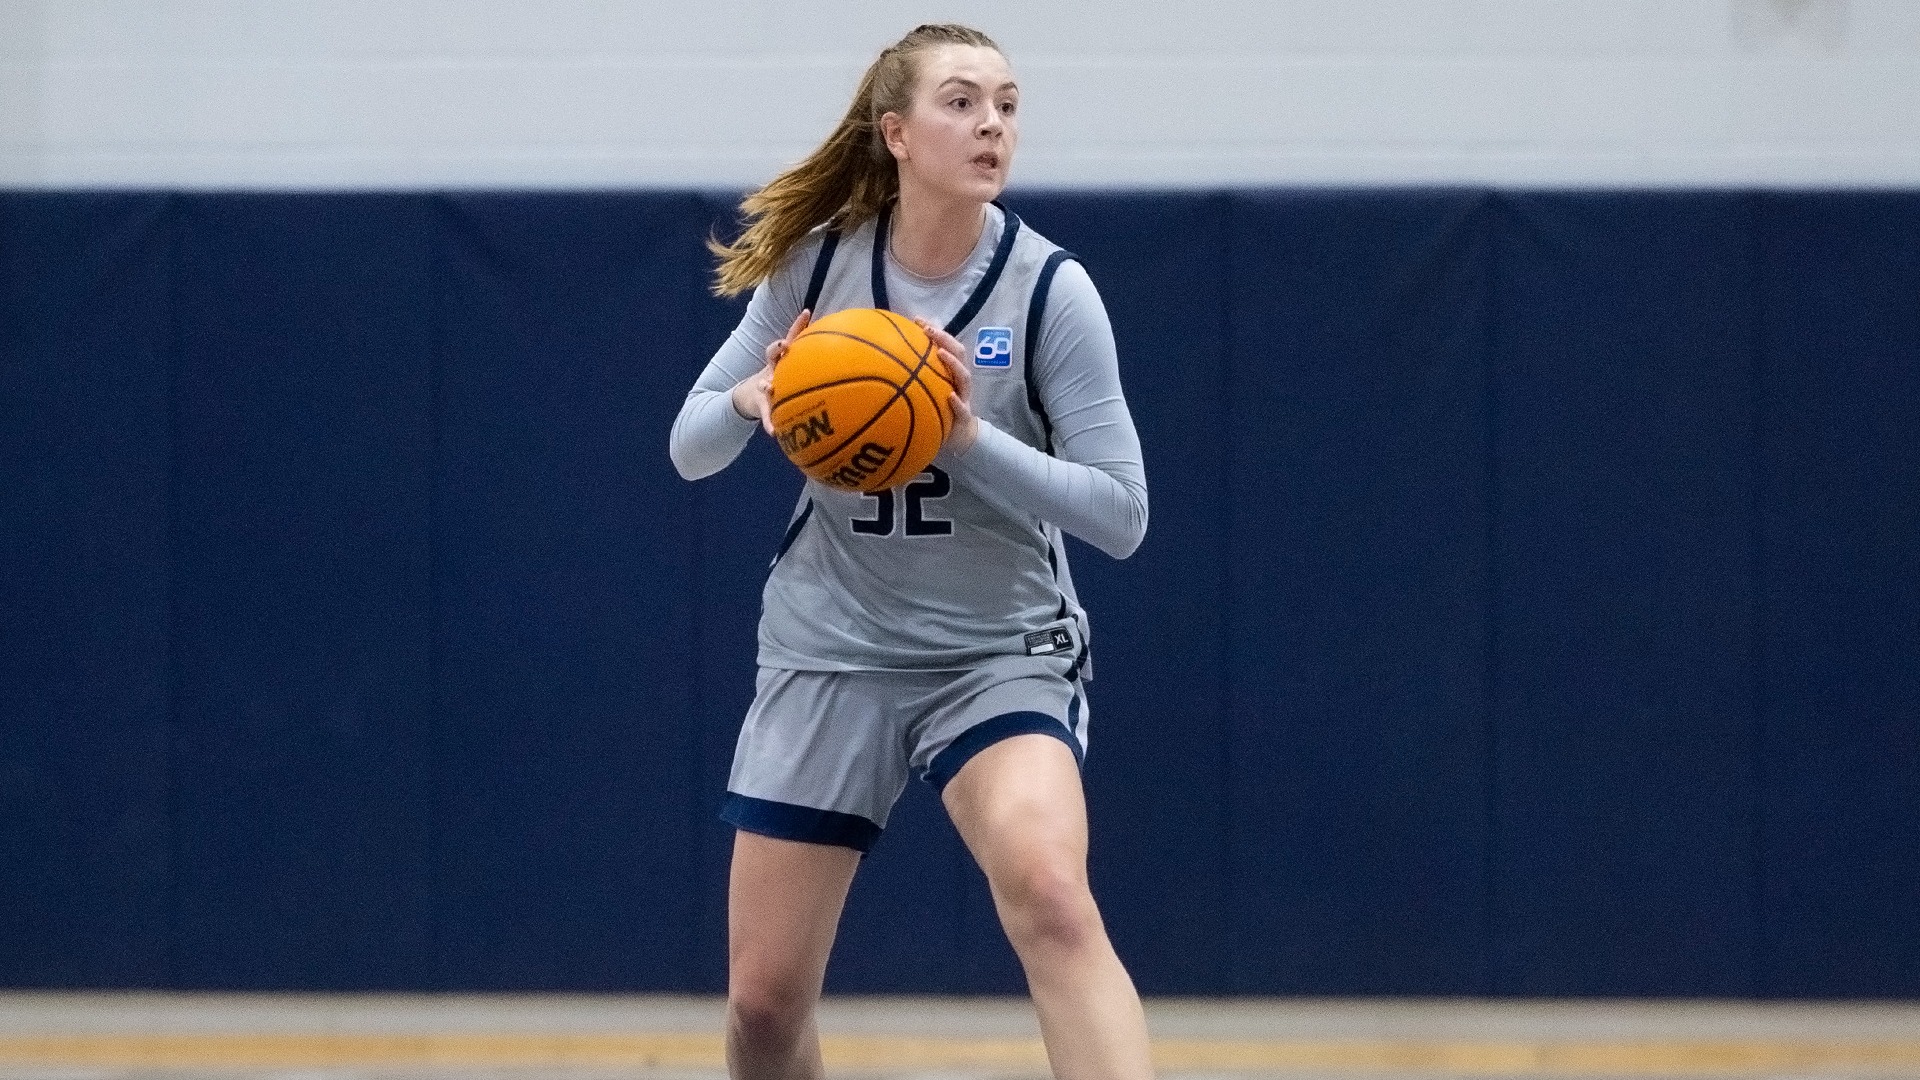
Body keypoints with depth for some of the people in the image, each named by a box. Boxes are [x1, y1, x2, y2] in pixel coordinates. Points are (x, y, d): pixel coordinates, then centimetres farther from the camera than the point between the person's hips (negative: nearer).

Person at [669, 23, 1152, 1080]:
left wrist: (968, 436, -27)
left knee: (1048, 896, -31)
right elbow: (689, 448, 3)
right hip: (831, 647, 3)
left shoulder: (1049, 287, -12)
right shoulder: (814, 262, -4)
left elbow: (1120, 512, -13)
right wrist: (751, 398, -20)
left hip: (1000, 653, -3)